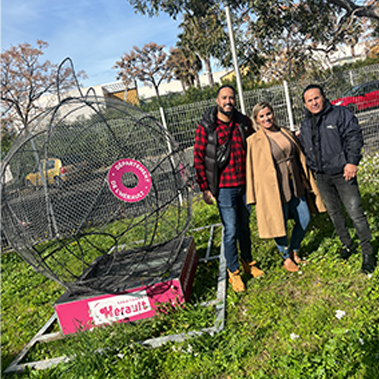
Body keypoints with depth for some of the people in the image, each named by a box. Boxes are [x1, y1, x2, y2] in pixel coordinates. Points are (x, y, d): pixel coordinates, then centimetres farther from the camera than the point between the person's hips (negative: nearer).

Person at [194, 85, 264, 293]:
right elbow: (198, 158, -6)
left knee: (244, 226, 17)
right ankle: (233, 272, 17)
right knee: (230, 231, -1)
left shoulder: (244, 122, 4)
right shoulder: (205, 127, -8)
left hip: (245, 183, 4)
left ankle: (248, 262, 36)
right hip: (224, 187, -4)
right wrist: (204, 188, -7)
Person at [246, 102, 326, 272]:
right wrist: (255, 196, -9)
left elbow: (299, 157, 15)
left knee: (304, 218, 11)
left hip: (294, 184, 6)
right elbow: (252, 169, -8)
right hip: (273, 188, -6)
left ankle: (294, 252, 32)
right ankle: (286, 258, 28)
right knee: (279, 224, 4)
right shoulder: (254, 141, -9)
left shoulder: (286, 133, 8)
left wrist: (306, 180, 15)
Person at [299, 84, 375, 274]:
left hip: (342, 173, -5)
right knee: (334, 213, 14)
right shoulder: (305, 124, 12)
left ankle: (367, 252, 7)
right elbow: (303, 149, 20)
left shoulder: (340, 114, -4)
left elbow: (354, 136, -9)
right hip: (322, 177, 6)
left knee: (355, 212, -7)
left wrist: (352, 162, -17)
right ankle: (347, 245, 32)